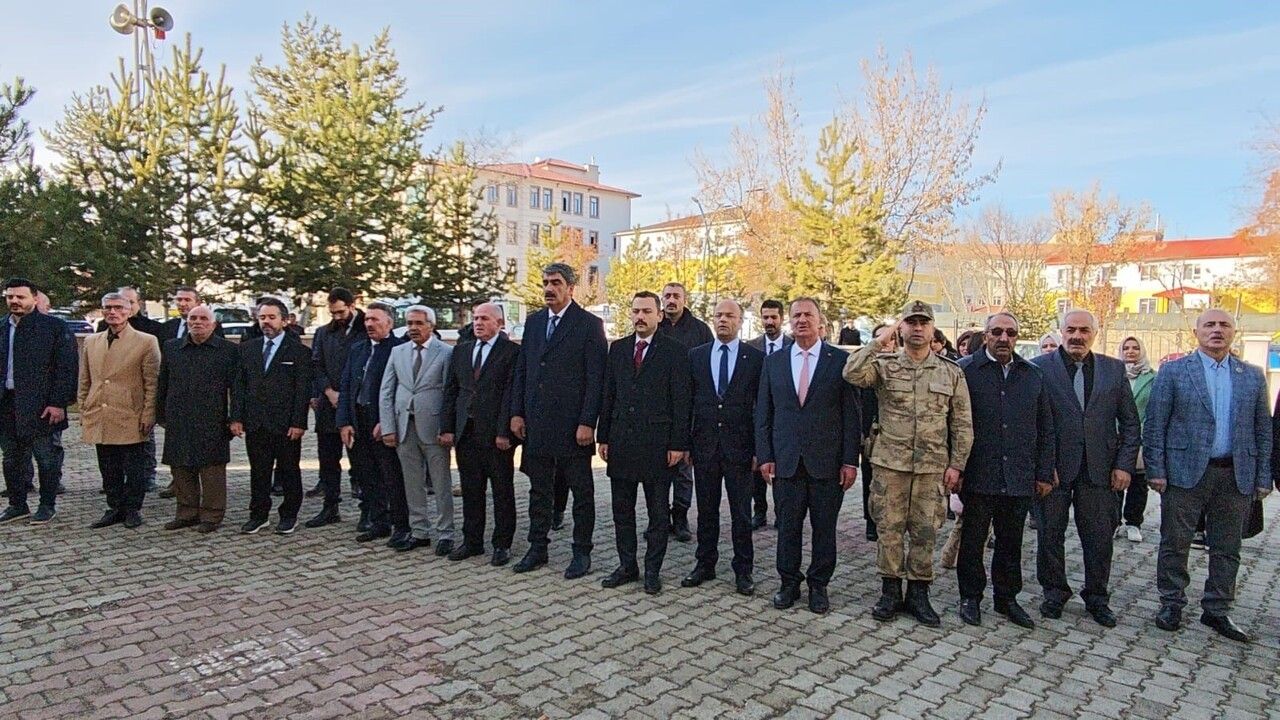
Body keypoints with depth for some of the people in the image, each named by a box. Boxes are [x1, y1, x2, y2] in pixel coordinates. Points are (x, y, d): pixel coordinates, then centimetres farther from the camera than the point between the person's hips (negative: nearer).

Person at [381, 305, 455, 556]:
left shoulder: (446, 352, -3)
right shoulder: (397, 352, 11)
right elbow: (386, 392, 10)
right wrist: (388, 428, 1)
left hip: (433, 427, -4)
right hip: (404, 426, 5)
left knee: (441, 484, 3)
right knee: (412, 484, 11)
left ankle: (445, 534, 12)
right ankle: (419, 531, 22)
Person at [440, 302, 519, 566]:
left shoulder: (512, 351, -5)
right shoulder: (461, 350, 13)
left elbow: (511, 394, -11)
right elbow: (451, 391, 12)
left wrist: (504, 432, -16)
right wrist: (447, 427, 5)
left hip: (496, 434, -5)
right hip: (465, 432, 5)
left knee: (502, 492, 6)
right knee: (471, 491, 13)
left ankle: (502, 544, 16)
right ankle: (472, 541, 25)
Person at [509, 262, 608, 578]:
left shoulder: (589, 324, -6)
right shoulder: (533, 321, 11)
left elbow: (596, 378, -10)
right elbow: (521, 370, 13)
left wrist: (587, 422, -15)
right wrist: (517, 413, 6)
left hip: (572, 424, -5)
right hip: (536, 423, 6)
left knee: (581, 491, 7)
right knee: (539, 489, 14)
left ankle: (582, 552, 18)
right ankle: (538, 548, 27)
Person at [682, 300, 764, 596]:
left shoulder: (756, 358, -1)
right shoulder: (696, 355, 6)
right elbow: (688, 401, 6)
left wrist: (759, 449, -6)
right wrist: (683, 443, 2)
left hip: (739, 446, -2)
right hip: (704, 444, 2)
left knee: (741, 512, 7)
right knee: (706, 510, 12)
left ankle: (743, 570, 20)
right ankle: (705, 564, 25)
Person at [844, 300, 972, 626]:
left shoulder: (951, 372, 5)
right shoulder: (885, 364, 0)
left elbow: (962, 424, 6)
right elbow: (852, 374, -21)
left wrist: (956, 465, 0)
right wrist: (879, 342, -18)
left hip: (933, 467, 1)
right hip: (889, 463, -1)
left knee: (926, 532, 8)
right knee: (889, 529, 6)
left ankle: (918, 594, 22)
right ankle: (890, 591, 19)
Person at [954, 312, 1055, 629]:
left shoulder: (1033, 376, 10)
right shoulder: (965, 370, -4)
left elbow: (1045, 428, 12)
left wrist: (1044, 473, 8)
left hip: (1020, 479, 4)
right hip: (978, 476, -3)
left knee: (1011, 542, 15)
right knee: (972, 540, 9)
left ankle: (1007, 597, 29)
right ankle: (970, 596, 23)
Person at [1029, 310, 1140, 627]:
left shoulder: (1114, 369, 8)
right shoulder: (1040, 367, -3)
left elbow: (1129, 421, 9)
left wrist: (1125, 464, 2)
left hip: (1098, 468, 2)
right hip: (1054, 467, -2)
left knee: (1100, 536, 8)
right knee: (1050, 533, 8)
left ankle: (1097, 596, 26)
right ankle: (1054, 592, 25)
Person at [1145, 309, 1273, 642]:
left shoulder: (1253, 376, 9)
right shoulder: (1173, 371, -1)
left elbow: (1263, 430, 10)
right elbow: (1155, 424, -3)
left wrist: (1263, 477, 5)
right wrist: (1155, 470, -8)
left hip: (1236, 476, 3)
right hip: (1185, 472, -3)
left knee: (1227, 549, 11)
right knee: (1174, 543, 5)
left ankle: (1217, 611, 24)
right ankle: (1171, 604, 19)